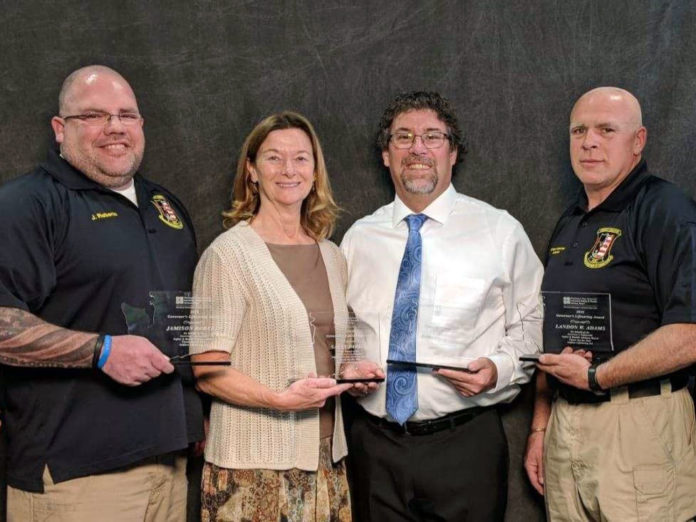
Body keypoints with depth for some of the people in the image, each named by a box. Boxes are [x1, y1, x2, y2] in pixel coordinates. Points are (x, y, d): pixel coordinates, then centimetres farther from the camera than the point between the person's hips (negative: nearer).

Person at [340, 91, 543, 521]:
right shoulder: (359, 238, 7)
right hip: (375, 445, 3)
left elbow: (532, 325, 3)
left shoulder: (501, 232, 0)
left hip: (466, 447, -2)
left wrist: (500, 369, -14)